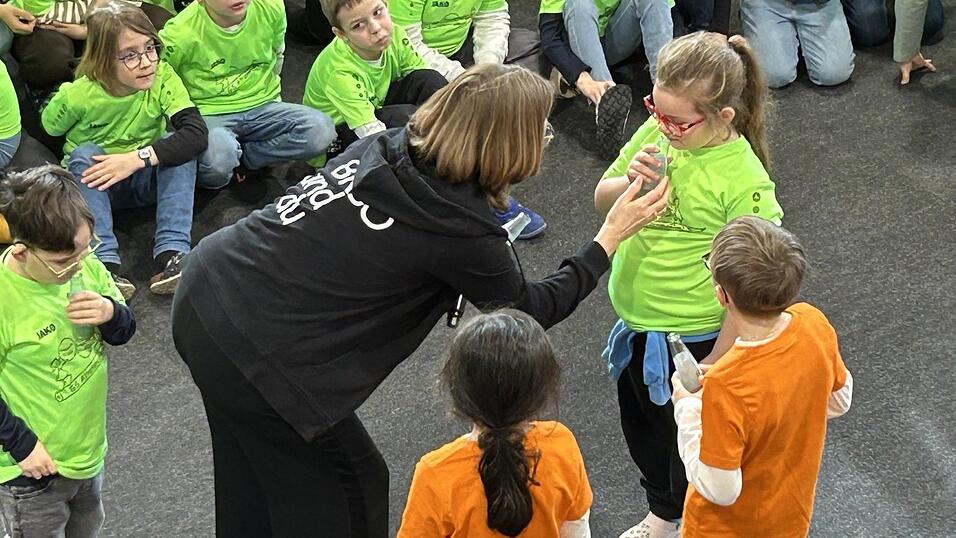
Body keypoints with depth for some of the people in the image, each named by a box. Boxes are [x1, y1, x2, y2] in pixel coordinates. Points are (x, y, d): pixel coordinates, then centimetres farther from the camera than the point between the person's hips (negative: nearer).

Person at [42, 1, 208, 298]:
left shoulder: (162, 77, -20)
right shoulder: (76, 96, -21)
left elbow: (197, 133, -33)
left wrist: (137, 158, -40)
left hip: (149, 179, 1)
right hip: (95, 185, 0)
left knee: (177, 144, -27)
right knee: (84, 153, -31)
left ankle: (170, 254, -35)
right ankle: (104, 262, -40)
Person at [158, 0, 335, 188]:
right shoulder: (179, 34, -17)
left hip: (262, 107, 4)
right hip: (210, 115, -4)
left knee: (320, 130, -24)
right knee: (218, 153, -40)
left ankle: (235, 156, -10)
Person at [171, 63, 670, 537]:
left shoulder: (390, 144, -1)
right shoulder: (460, 232, -18)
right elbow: (530, 311, 0)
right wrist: (610, 237, 6)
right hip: (255, 355, -7)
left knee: (255, 466, 30)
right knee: (351, 485, 14)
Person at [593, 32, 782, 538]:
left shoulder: (743, 178, -26)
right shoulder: (659, 132, -8)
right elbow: (601, 199, 4)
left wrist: (715, 364, -18)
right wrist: (629, 182, -19)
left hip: (691, 338, -7)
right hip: (636, 323, 7)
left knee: (689, 437, 15)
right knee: (641, 426, 26)